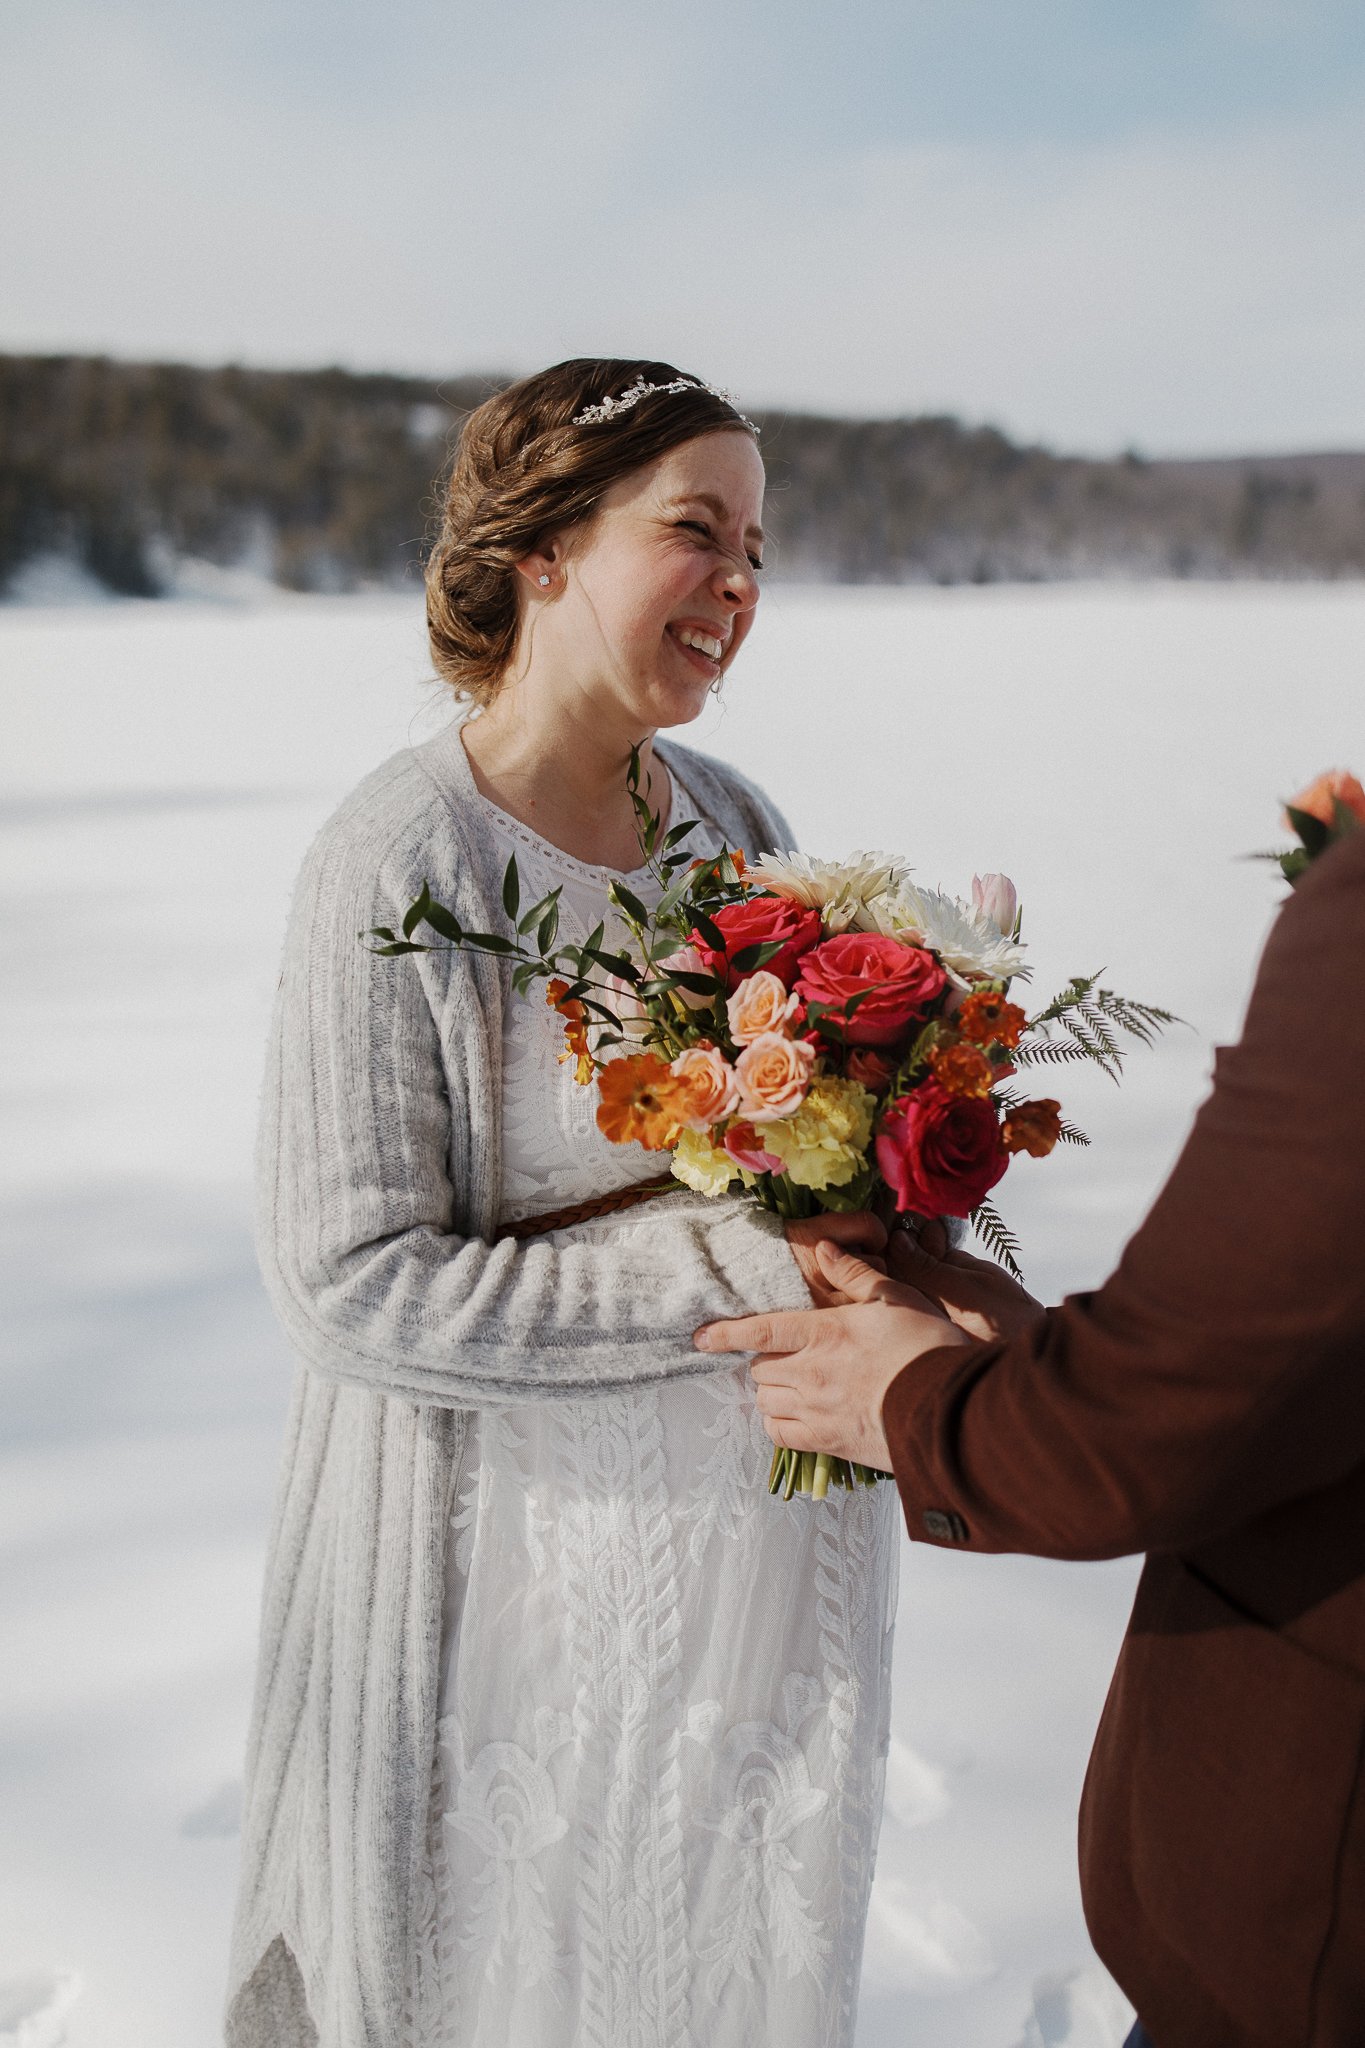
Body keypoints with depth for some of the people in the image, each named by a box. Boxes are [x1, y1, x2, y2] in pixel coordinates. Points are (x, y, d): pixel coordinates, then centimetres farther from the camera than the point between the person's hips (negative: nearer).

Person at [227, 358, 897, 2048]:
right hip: (544, 1557, -5)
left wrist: (874, 1228, -10)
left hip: (778, 1526, 6)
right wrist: (731, 1275, -23)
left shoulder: (737, 825, 1)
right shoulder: (398, 865, -18)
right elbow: (353, 1287, -20)